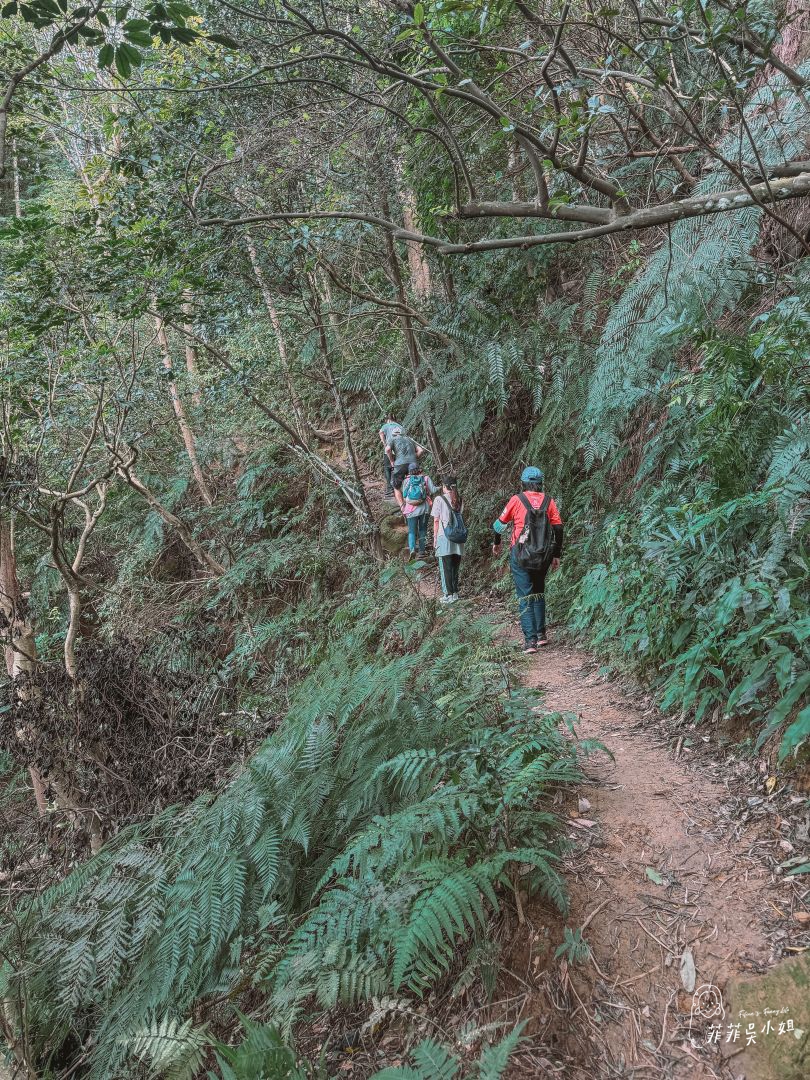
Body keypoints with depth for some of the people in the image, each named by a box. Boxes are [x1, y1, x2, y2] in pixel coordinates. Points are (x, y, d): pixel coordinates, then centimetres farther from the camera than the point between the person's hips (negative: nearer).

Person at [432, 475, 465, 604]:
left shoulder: (439, 499, -7)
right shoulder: (460, 500, 5)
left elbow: (436, 521, -6)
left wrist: (435, 538, 2)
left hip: (444, 537, -4)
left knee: (445, 568, 3)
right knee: (455, 567, 14)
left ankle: (449, 595, 4)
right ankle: (455, 592, 20)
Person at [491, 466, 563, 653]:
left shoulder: (517, 500, -5)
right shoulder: (549, 501, 2)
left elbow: (500, 523, 5)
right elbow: (558, 529, 1)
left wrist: (497, 543, 24)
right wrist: (556, 556, 11)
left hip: (520, 555, -3)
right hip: (543, 556, 3)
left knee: (525, 597, 0)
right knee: (539, 593, 21)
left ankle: (530, 640, -6)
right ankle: (541, 634, 25)